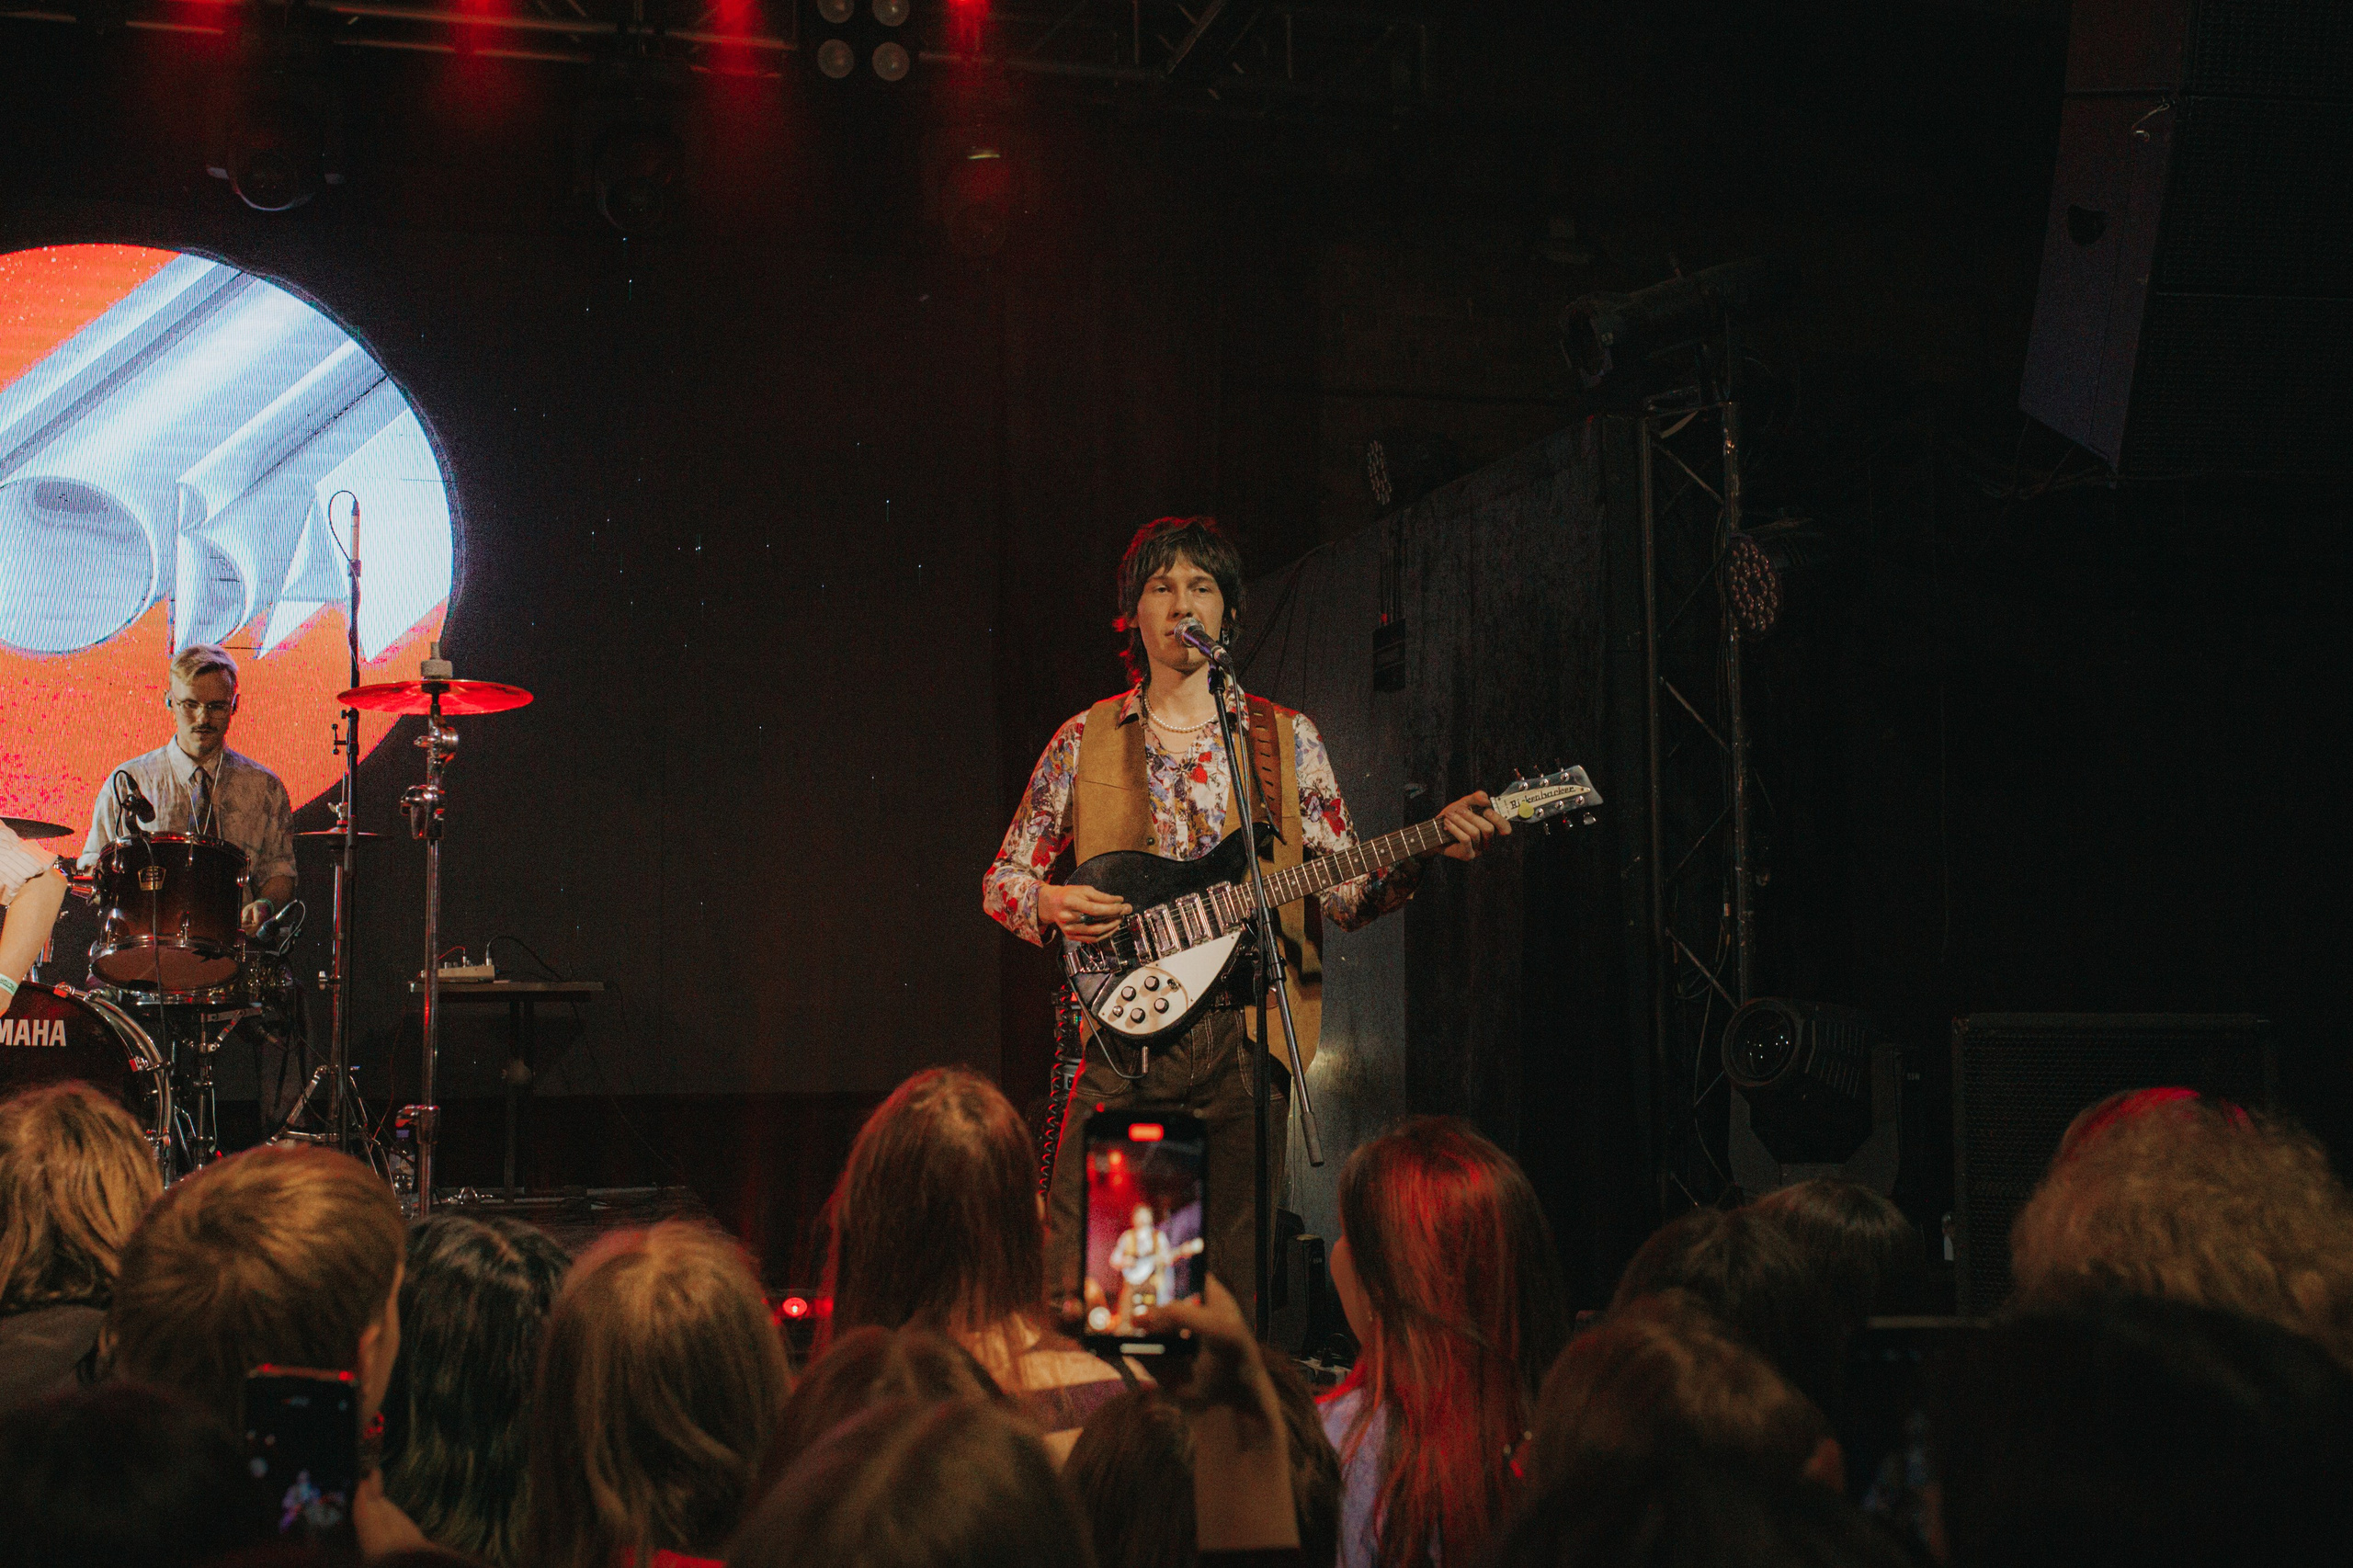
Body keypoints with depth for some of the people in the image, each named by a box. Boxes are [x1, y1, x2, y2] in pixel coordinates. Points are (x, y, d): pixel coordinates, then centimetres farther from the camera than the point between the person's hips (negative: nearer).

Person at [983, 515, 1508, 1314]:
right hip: (1122, 1026, 0)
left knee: (1234, 1282, 1)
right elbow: (1001, 879, 13)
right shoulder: (1085, 739, 10)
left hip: (1244, 1038, 0)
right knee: (1071, 1284, -7)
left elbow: (1342, 893, 7)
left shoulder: (1288, 739, 10)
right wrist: (1047, 904, -9)